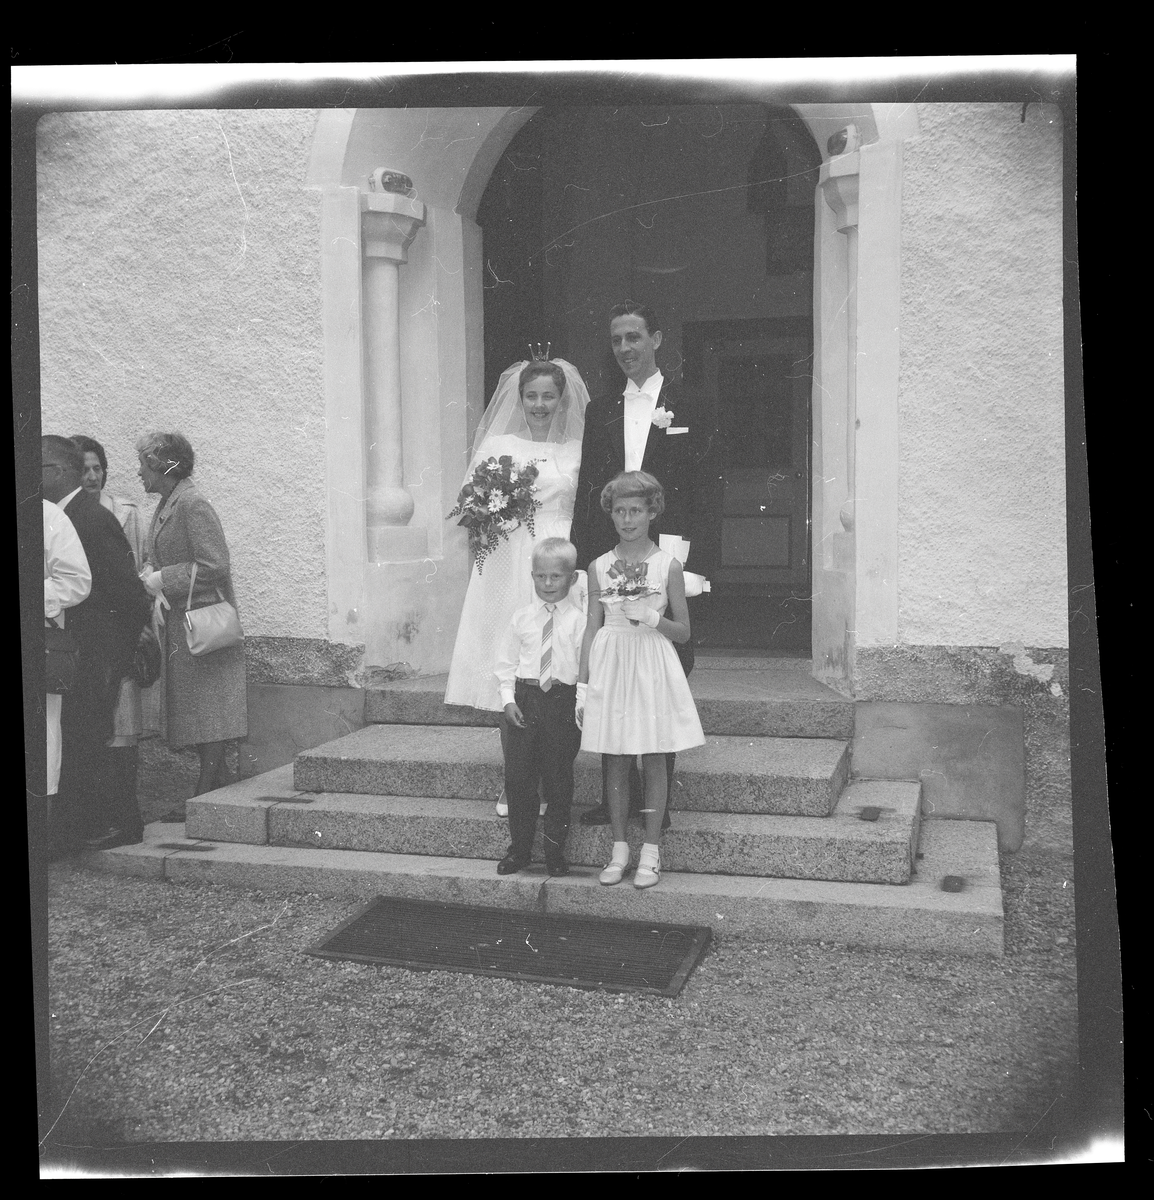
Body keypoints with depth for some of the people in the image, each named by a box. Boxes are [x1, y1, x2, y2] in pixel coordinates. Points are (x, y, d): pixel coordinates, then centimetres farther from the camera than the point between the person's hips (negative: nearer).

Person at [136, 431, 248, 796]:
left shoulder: (192, 505, -15)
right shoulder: (166, 505, 14)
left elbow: (214, 566, -21)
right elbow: (154, 555, 24)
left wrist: (163, 580, -15)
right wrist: (149, 571, 3)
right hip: (179, 622, 10)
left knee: (207, 717, -3)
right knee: (197, 713, 12)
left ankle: (207, 794, 2)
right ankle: (220, 781, 20)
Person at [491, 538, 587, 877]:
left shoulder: (579, 620, -3)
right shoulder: (522, 618, 6)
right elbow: (506, 662, 9)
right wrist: (508, 699, 0)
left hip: (564, 700, -2)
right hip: (525, 699, 2)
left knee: (558, 779, 5)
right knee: (518, 776, 4)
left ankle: (555, 849, 20)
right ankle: (519, 847, 18)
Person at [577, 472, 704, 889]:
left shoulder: (668, 565, -1)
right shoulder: (599, 567, 5)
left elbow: (684, 632, 3)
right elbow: (592, 630, 6)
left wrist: (650, 617, -15)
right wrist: (582, 686, 2)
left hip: (652, 667, -2)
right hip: (610, 666, 2)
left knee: (653, 760, 3)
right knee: (615, 761, 7)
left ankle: (651, 851, 13)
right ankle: (619, 848, 18)